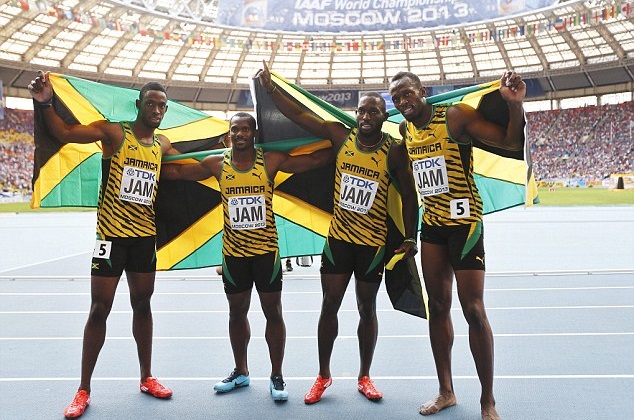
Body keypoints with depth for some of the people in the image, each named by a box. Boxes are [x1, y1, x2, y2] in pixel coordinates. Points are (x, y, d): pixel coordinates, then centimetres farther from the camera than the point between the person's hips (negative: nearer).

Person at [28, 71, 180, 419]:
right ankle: (83, 389, 15)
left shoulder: (162, 145, 8)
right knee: (99, 309, 1)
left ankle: (146, 377, 27)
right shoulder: (114, 132, -7)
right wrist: (45, 103, -32)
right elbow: (64, 133, -17)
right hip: (112, 234, -5)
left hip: (145, 236, 5)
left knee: (142, 305, 14)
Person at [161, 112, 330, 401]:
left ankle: (276, 376, 18)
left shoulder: (271, 160, -5)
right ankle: (240, 372, 32)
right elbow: (175, 172, 9)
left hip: (266, 250, -2)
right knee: (237, 312, 14)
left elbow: (316, 159, -3)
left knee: (272, 312, 4)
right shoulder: (217, 164, 0)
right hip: (233, 252, 2)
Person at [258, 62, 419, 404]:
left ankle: (364, 377, 28)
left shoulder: (394, 151, -8)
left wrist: (410, 238, -6)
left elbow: (409, 195, -2)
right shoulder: (340, 136, -3)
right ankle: (323, 376, 23)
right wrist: (271, 88, -10)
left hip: (373, 244, -1)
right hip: (338, 238, 2)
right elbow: (298, 116, -2)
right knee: (329, 306, 7)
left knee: (367, 309, 11)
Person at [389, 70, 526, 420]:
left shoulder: (455, 116, -11)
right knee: (438, 306, 10)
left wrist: (514, 105, -30)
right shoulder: (404, 130, 7)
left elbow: (511, 142, -15)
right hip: (431, 224, 6)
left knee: (473, 309, -6)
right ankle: (446, 391, 23)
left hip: (464, 222, -6)